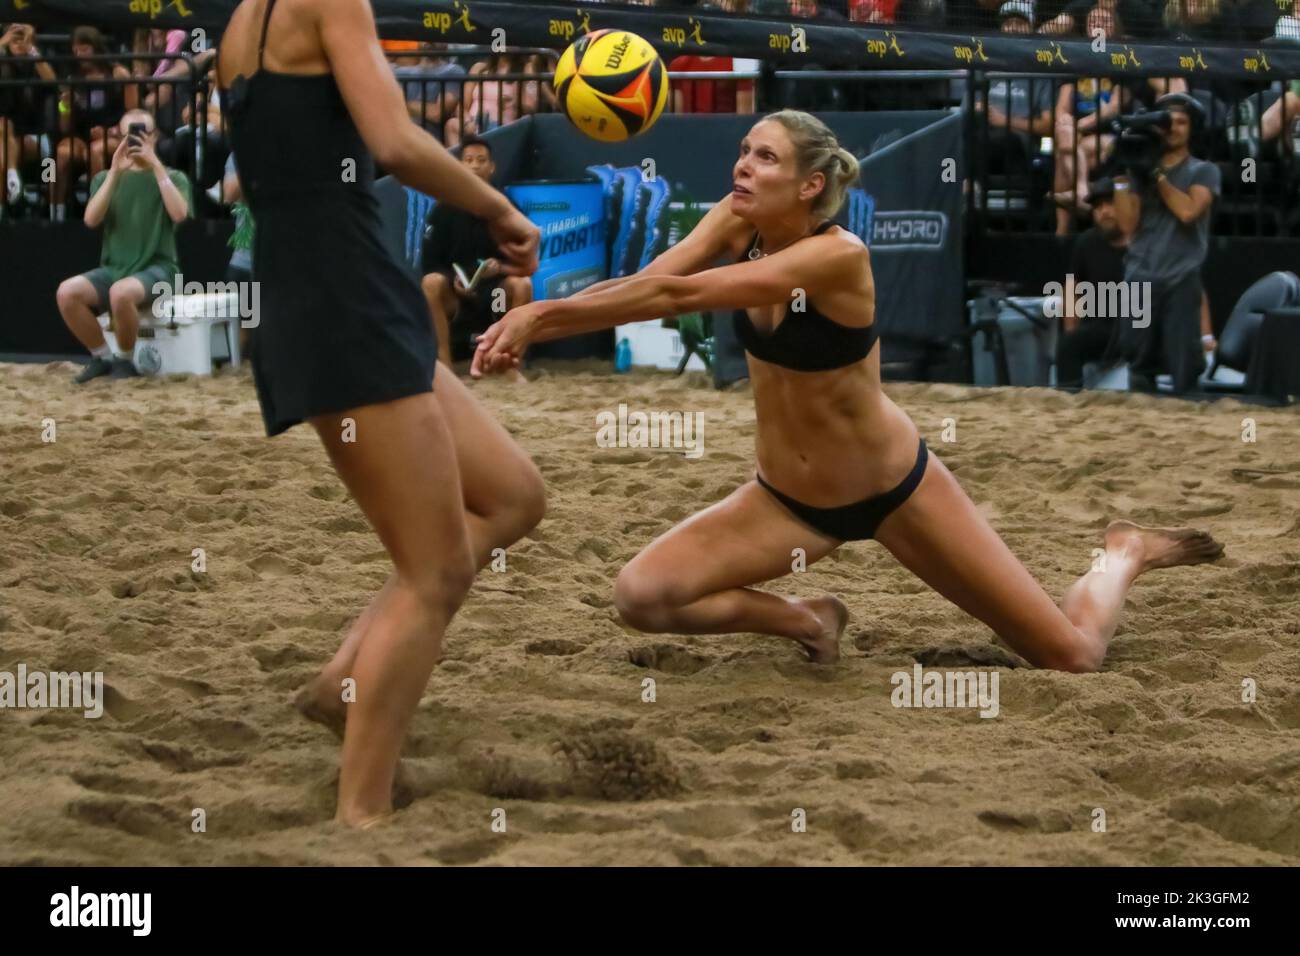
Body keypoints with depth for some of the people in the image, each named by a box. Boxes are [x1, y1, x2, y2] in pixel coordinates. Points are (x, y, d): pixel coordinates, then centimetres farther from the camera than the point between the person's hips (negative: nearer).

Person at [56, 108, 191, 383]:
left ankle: (124, 359, -11)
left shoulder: (173, 177, 7)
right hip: (113, 268, 4)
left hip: (157, 268, -4)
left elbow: (179, 214, -15)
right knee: (66, 291, -25)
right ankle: (102, 357, -5)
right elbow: (91, 219, -4)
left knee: (121, 292, -37)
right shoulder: (105, 179, 14)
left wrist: (156, 165, -15)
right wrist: (115, 172, -11)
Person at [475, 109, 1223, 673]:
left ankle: (1126, 554, 35)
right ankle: (810, 623, 9)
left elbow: (678, 295, -39)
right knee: (641, 595, -20)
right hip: (788, 498, 5)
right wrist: (535, 324, -41)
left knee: (1073, 658, -2)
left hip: (894, 489, -5)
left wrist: (545, 313, -40)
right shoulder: (737, 225, -11)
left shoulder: (838, 255, -31)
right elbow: (645, 282, -24)